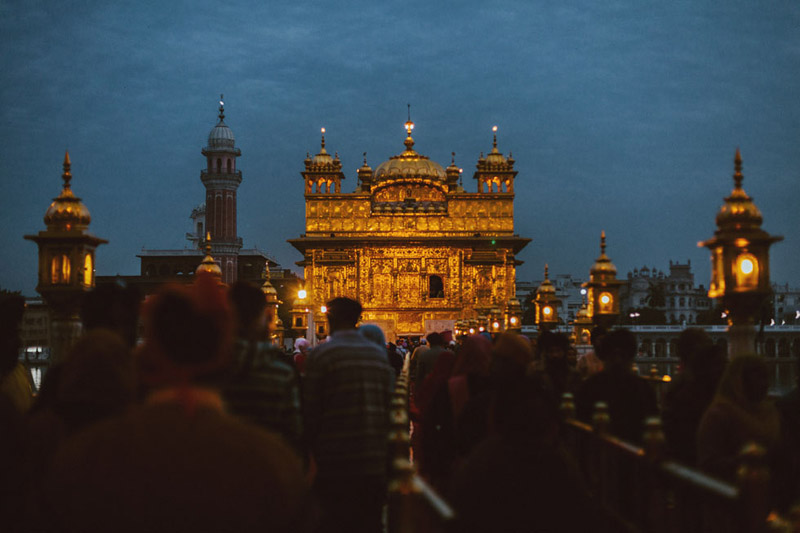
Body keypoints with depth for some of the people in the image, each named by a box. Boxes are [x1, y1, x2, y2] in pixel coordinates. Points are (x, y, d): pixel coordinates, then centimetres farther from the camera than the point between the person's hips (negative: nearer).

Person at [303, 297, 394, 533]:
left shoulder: (321, 354, -9)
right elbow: (390, 406, 10)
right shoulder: (379, 354, 7)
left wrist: (312, 452, 6)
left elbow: (310, 411, -7)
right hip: (375, 465, 5)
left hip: (335, 464, -4)